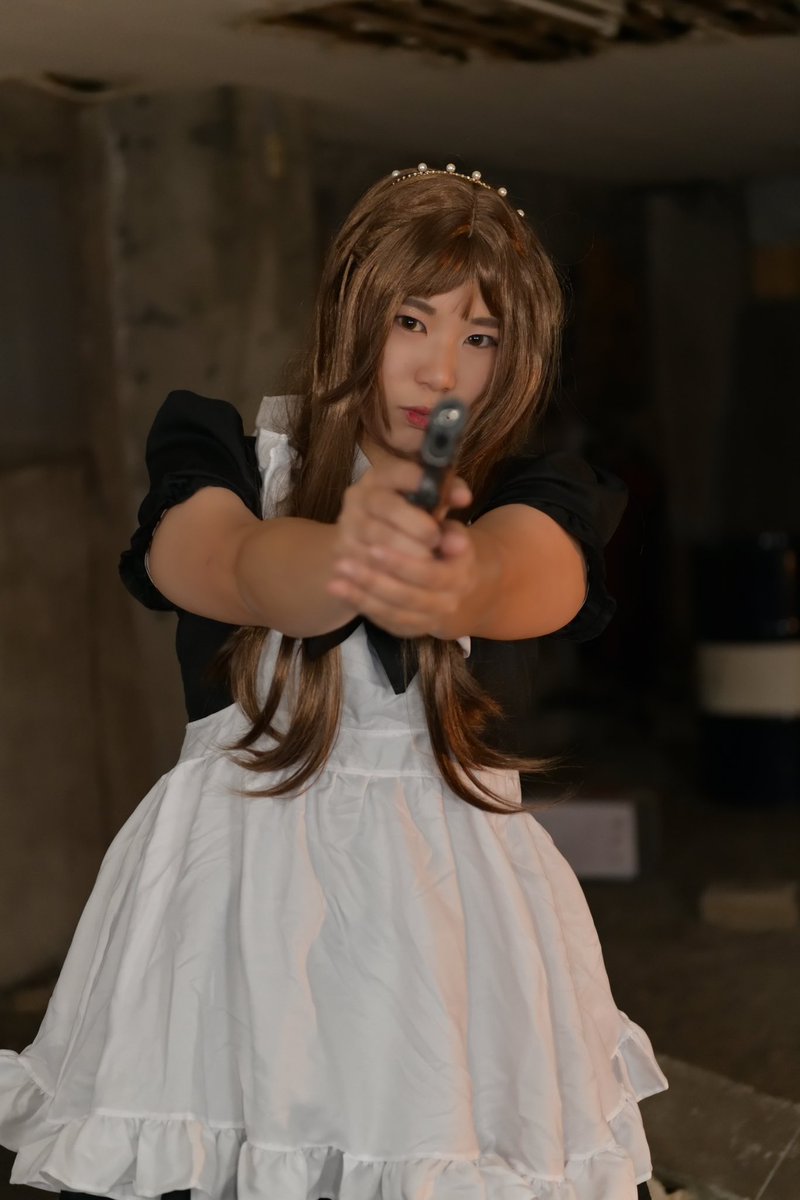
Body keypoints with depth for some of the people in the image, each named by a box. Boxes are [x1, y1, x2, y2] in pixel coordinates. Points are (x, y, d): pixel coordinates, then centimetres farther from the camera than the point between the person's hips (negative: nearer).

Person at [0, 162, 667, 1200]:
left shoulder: (530, 501, 6)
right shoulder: (222, 451, 5)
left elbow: (527, 578, -20)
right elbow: (243, 567, -20)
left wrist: (453, 587, -44)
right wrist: (349, 553, -43)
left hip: (449, 915, 1)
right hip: (233, 908, 0)